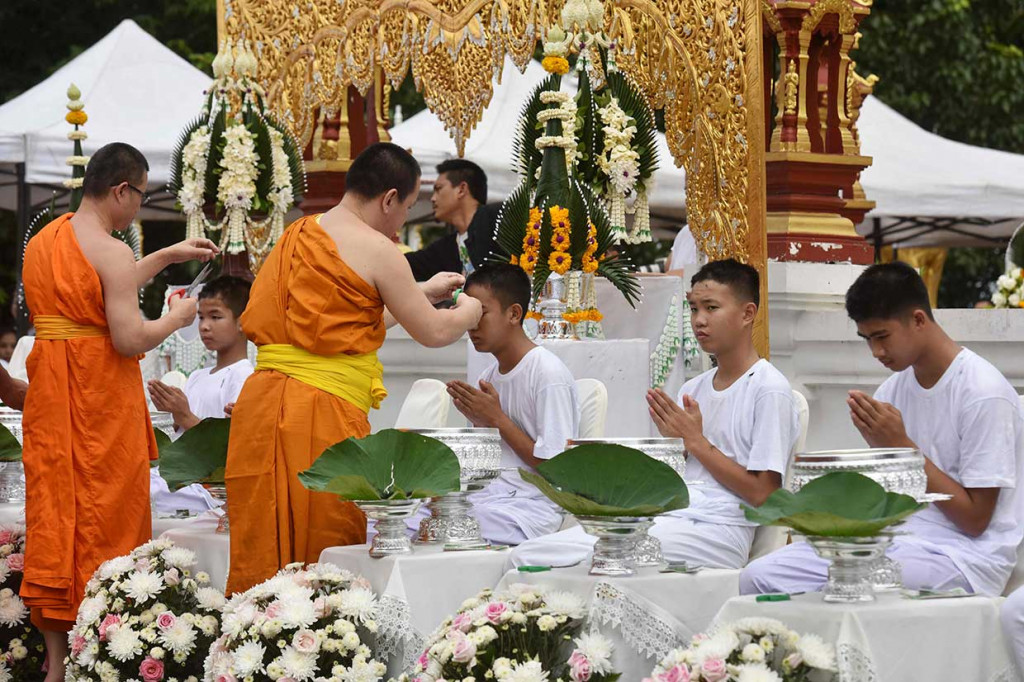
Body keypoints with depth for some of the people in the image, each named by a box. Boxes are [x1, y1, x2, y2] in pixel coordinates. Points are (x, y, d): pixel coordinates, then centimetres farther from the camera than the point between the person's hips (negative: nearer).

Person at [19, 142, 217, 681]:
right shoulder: (111, 252, -16)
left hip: (49, 391, 7)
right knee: (103, 516, 2)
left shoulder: (41, 241, 10)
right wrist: (177, 317, -2)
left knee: (53, 514, 10)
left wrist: (167, 257, 26)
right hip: (101, 396, -7)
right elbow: (130, 339, -20)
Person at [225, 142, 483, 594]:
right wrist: (469, 310, 23)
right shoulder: (376, 249, -5)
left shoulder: (297, 235, 18)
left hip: (261, 403, 8)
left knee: (263, 554, 7)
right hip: (322, 411, -7)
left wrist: (423, 292, 38)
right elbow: (433, 333, 1)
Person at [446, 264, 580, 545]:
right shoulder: (490, 376, 17)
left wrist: (496, 419, -10)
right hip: (486, 495, 8)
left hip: (531, 506, -8)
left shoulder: (548, 375, -9)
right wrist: (477, 420, 1)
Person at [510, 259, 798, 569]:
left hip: (715, 530, -7)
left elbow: (763, 494, -8)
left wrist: (696, 442, -6)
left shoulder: (769, 389, -2)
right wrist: (673, 442, 1)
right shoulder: (692, 389, 22)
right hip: (667, 516, 8)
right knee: (525, 555, -13)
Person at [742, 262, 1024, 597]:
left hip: (964, 554, -8)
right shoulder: (894, 387, 12)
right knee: (758, 576, -9)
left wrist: (901, 444, -15)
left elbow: (975, 520, -13)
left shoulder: (984, 394, -12)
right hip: (895, 537, 8)